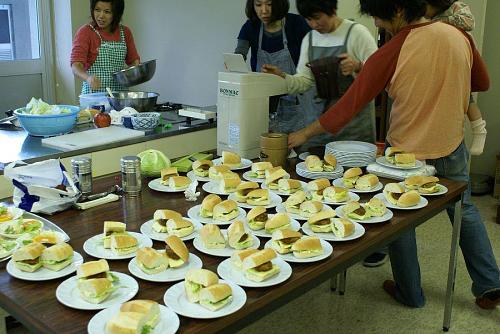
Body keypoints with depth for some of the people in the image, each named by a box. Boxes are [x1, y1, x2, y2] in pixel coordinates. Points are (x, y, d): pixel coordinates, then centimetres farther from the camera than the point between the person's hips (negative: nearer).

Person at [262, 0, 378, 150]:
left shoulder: (357, 32, -5)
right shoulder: (309, 39, 10)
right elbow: (305, 80, 8)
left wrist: (358, 66, -27)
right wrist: (281, 76, -10)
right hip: (318, 113, 4)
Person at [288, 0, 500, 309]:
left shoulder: (390, 54, -21)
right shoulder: (459, 36, -7)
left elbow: (350, 104, -16)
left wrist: (305, 133, -7)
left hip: (407, 151, -4)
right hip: (452, 147, 5)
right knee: (465, 211, 24)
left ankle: (410, 294, 27)